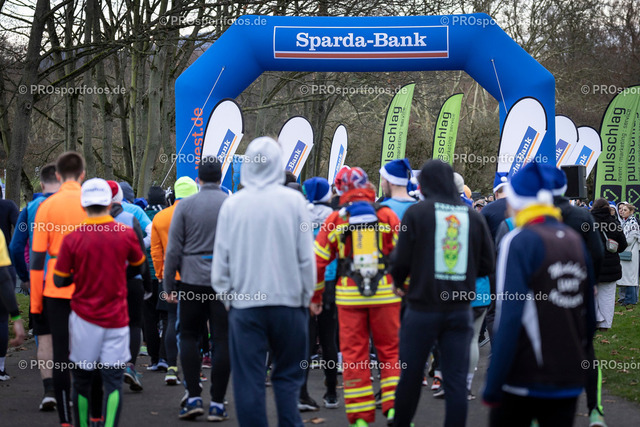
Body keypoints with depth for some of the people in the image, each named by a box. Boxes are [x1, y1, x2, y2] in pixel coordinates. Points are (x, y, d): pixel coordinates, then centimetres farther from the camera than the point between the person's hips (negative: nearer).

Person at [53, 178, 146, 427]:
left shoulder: (72, 239, -8)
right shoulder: (126, 234, -4)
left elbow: (59, 280, -1)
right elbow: (138, 266, 14)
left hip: (84, 317, 0)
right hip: (116, 318, 0)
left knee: (82, 379, 12)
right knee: (113, 380, 1)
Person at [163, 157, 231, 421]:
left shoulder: (185, 206, 0)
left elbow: (173, 249, -1)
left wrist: (168, 285, 6)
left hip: (193, 280, 0)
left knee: (189, 336, 12)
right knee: (222, 340, 3)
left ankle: (194, 398, 3)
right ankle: (217, 404, 4)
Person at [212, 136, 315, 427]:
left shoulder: (232, 204, -2)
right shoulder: (294, 201, -4)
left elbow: (221, 258, 2)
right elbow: (306, 257, -1)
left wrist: (226, 294, 15)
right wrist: (305, 296, 10)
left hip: (244, 303, 0)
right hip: (288, 300, 0)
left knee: (248, 380, 5)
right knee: (288, 376, 12)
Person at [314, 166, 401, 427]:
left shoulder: (334, 220, 0)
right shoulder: (388, 216, 0)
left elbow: (317, 261, 1)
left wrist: (315, 296, 12)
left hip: (349, 298, 0)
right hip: (385, 295, 0)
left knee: (354, 355, 6)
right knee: (390, 350, 11)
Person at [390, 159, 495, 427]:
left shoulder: (417, 212, -6)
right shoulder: (473, 216, 4)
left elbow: (402, 260, -9)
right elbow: (487, 265, 5)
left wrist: (398, 282, 12)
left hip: (423, 307, -2)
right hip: (460, 309, 2)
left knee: (410, 375, 10)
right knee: (456, 379, 4)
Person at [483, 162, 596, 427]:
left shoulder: (519, 241, -11)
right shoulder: (575, 240, 8)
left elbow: (509, 318, -18)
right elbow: (589, 313, 11)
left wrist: (492, 387, -16)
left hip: (525, 380, -5)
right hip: (571, 380, 5)